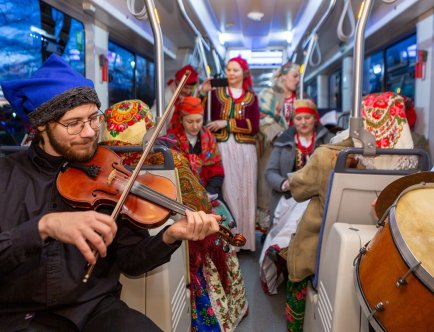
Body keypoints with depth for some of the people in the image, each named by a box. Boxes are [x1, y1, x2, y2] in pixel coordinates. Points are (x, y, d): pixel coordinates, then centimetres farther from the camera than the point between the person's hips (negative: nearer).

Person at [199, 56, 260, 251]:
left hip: (244, 149, 1)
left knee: (244, 193, 3)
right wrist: (202, 93, -10)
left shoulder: (251, 97, 13)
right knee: (225, 192, -2)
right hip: (222, 147, -1)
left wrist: (227, 123, -8)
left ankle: (244, 239, 13)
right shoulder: (216, 93, 10)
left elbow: (254, 126, -2)